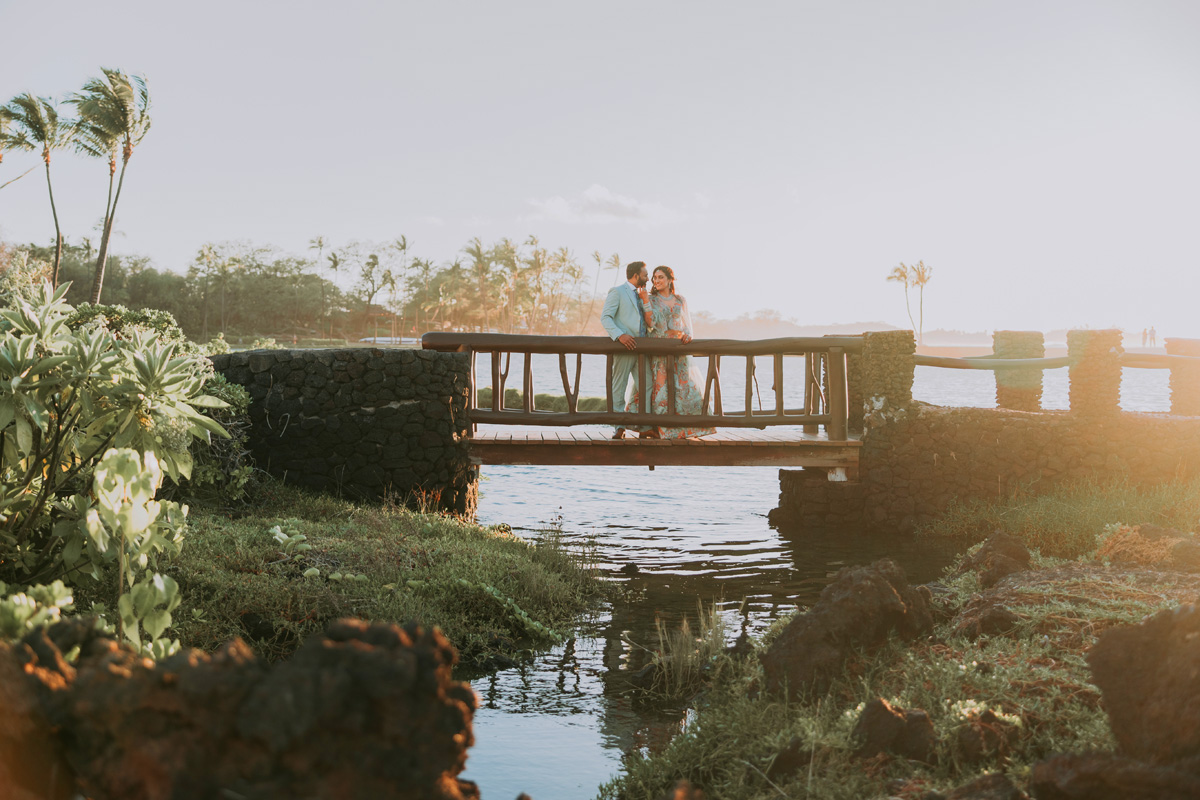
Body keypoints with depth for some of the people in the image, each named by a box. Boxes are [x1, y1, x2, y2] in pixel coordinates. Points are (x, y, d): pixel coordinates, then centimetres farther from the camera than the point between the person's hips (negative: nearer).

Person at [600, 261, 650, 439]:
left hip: (641, 349, 7)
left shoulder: (641, 295, 22)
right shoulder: (617, 292, -1)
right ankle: (619, 428, 2)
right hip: (624, 348, -7)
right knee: (618, 389, -2)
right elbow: (605, 317, -11)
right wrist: (620, 335, -24)